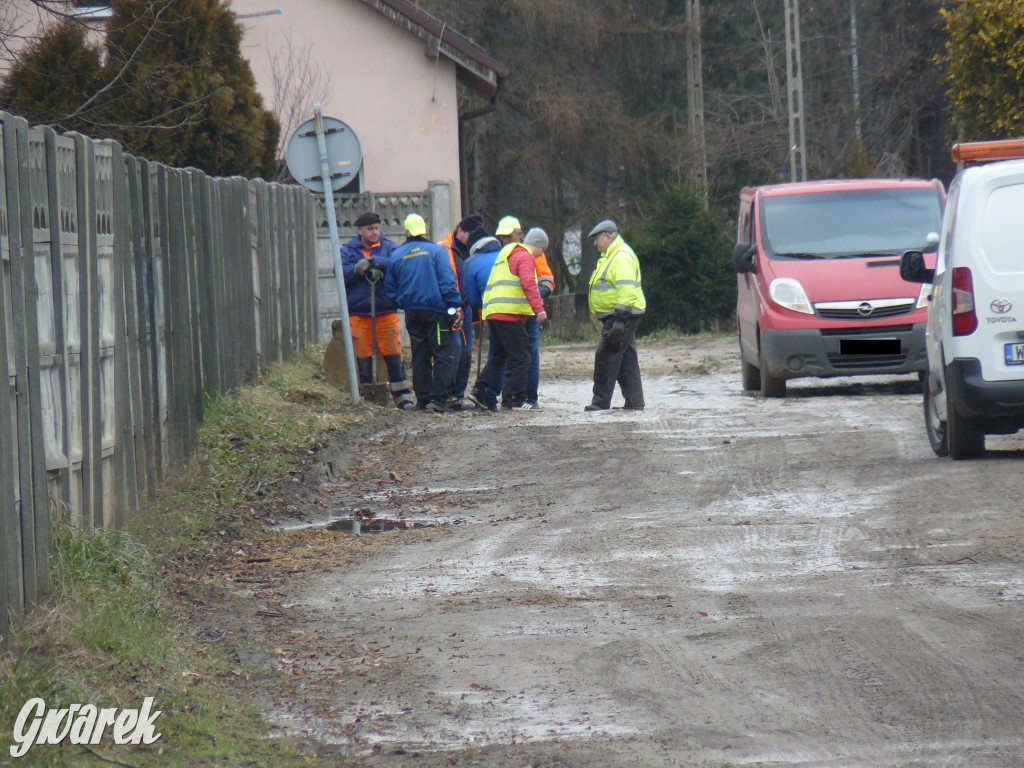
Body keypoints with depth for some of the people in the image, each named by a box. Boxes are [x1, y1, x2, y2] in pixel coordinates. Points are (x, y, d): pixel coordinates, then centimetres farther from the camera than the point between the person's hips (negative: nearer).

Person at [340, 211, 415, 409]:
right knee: (363, 357, 3)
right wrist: (361, 269, -17)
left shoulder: (388, 247, 8)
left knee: (394, 355, -3)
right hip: (358, 313, 0)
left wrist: (373, 262, -18)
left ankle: (401, 394, 3)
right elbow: (342, 272, -7)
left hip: (386, 312, 0)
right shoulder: (348, 250, 9)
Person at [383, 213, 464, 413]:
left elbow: (390, 288, 12)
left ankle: (422, 399, 10)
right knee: (442, 354, -3)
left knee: (419, 357, 10)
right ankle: (438, 398, -13)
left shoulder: (396, 255, 7)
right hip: (436, 309, -4)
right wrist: (455, 306, -9)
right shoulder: (435, 250, -5)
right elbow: (447, 281, -11)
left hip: (411, 312, 4)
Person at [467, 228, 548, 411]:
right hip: (510, 314, -9)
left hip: (492, 312, 9)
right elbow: (528, 284, -18)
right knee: (520, 358, -5)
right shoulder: (525, 257, -3)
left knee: (498, 355, 18)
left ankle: (479, 391, 11)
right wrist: (538, 308, -25)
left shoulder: (505, 254, 26)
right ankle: (514, 398, -6)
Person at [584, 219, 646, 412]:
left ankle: (601, 402, -9)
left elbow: (627, 289, -23)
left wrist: (620, 318, -27)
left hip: (621, 315, -11)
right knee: (627, 359, 10)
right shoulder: (611, 256, 21)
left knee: (606, 356, -10)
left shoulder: (621, 256, -14)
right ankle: (634, 402, 11)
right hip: (617, 316, 11)